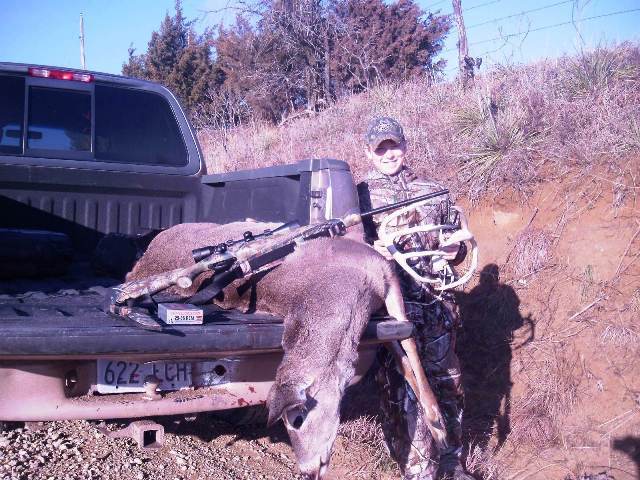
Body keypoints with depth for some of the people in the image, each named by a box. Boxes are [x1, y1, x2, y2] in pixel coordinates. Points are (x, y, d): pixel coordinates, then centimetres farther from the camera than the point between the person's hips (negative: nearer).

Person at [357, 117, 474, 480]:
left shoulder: (434, 192, 11)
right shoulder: (359, 196, 4)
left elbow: (457, 246, 17)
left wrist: (454, 248, -5)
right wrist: (372, 252, -18)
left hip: (437, 307, 3)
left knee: (449, 385, 12)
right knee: (403, 393, -3)